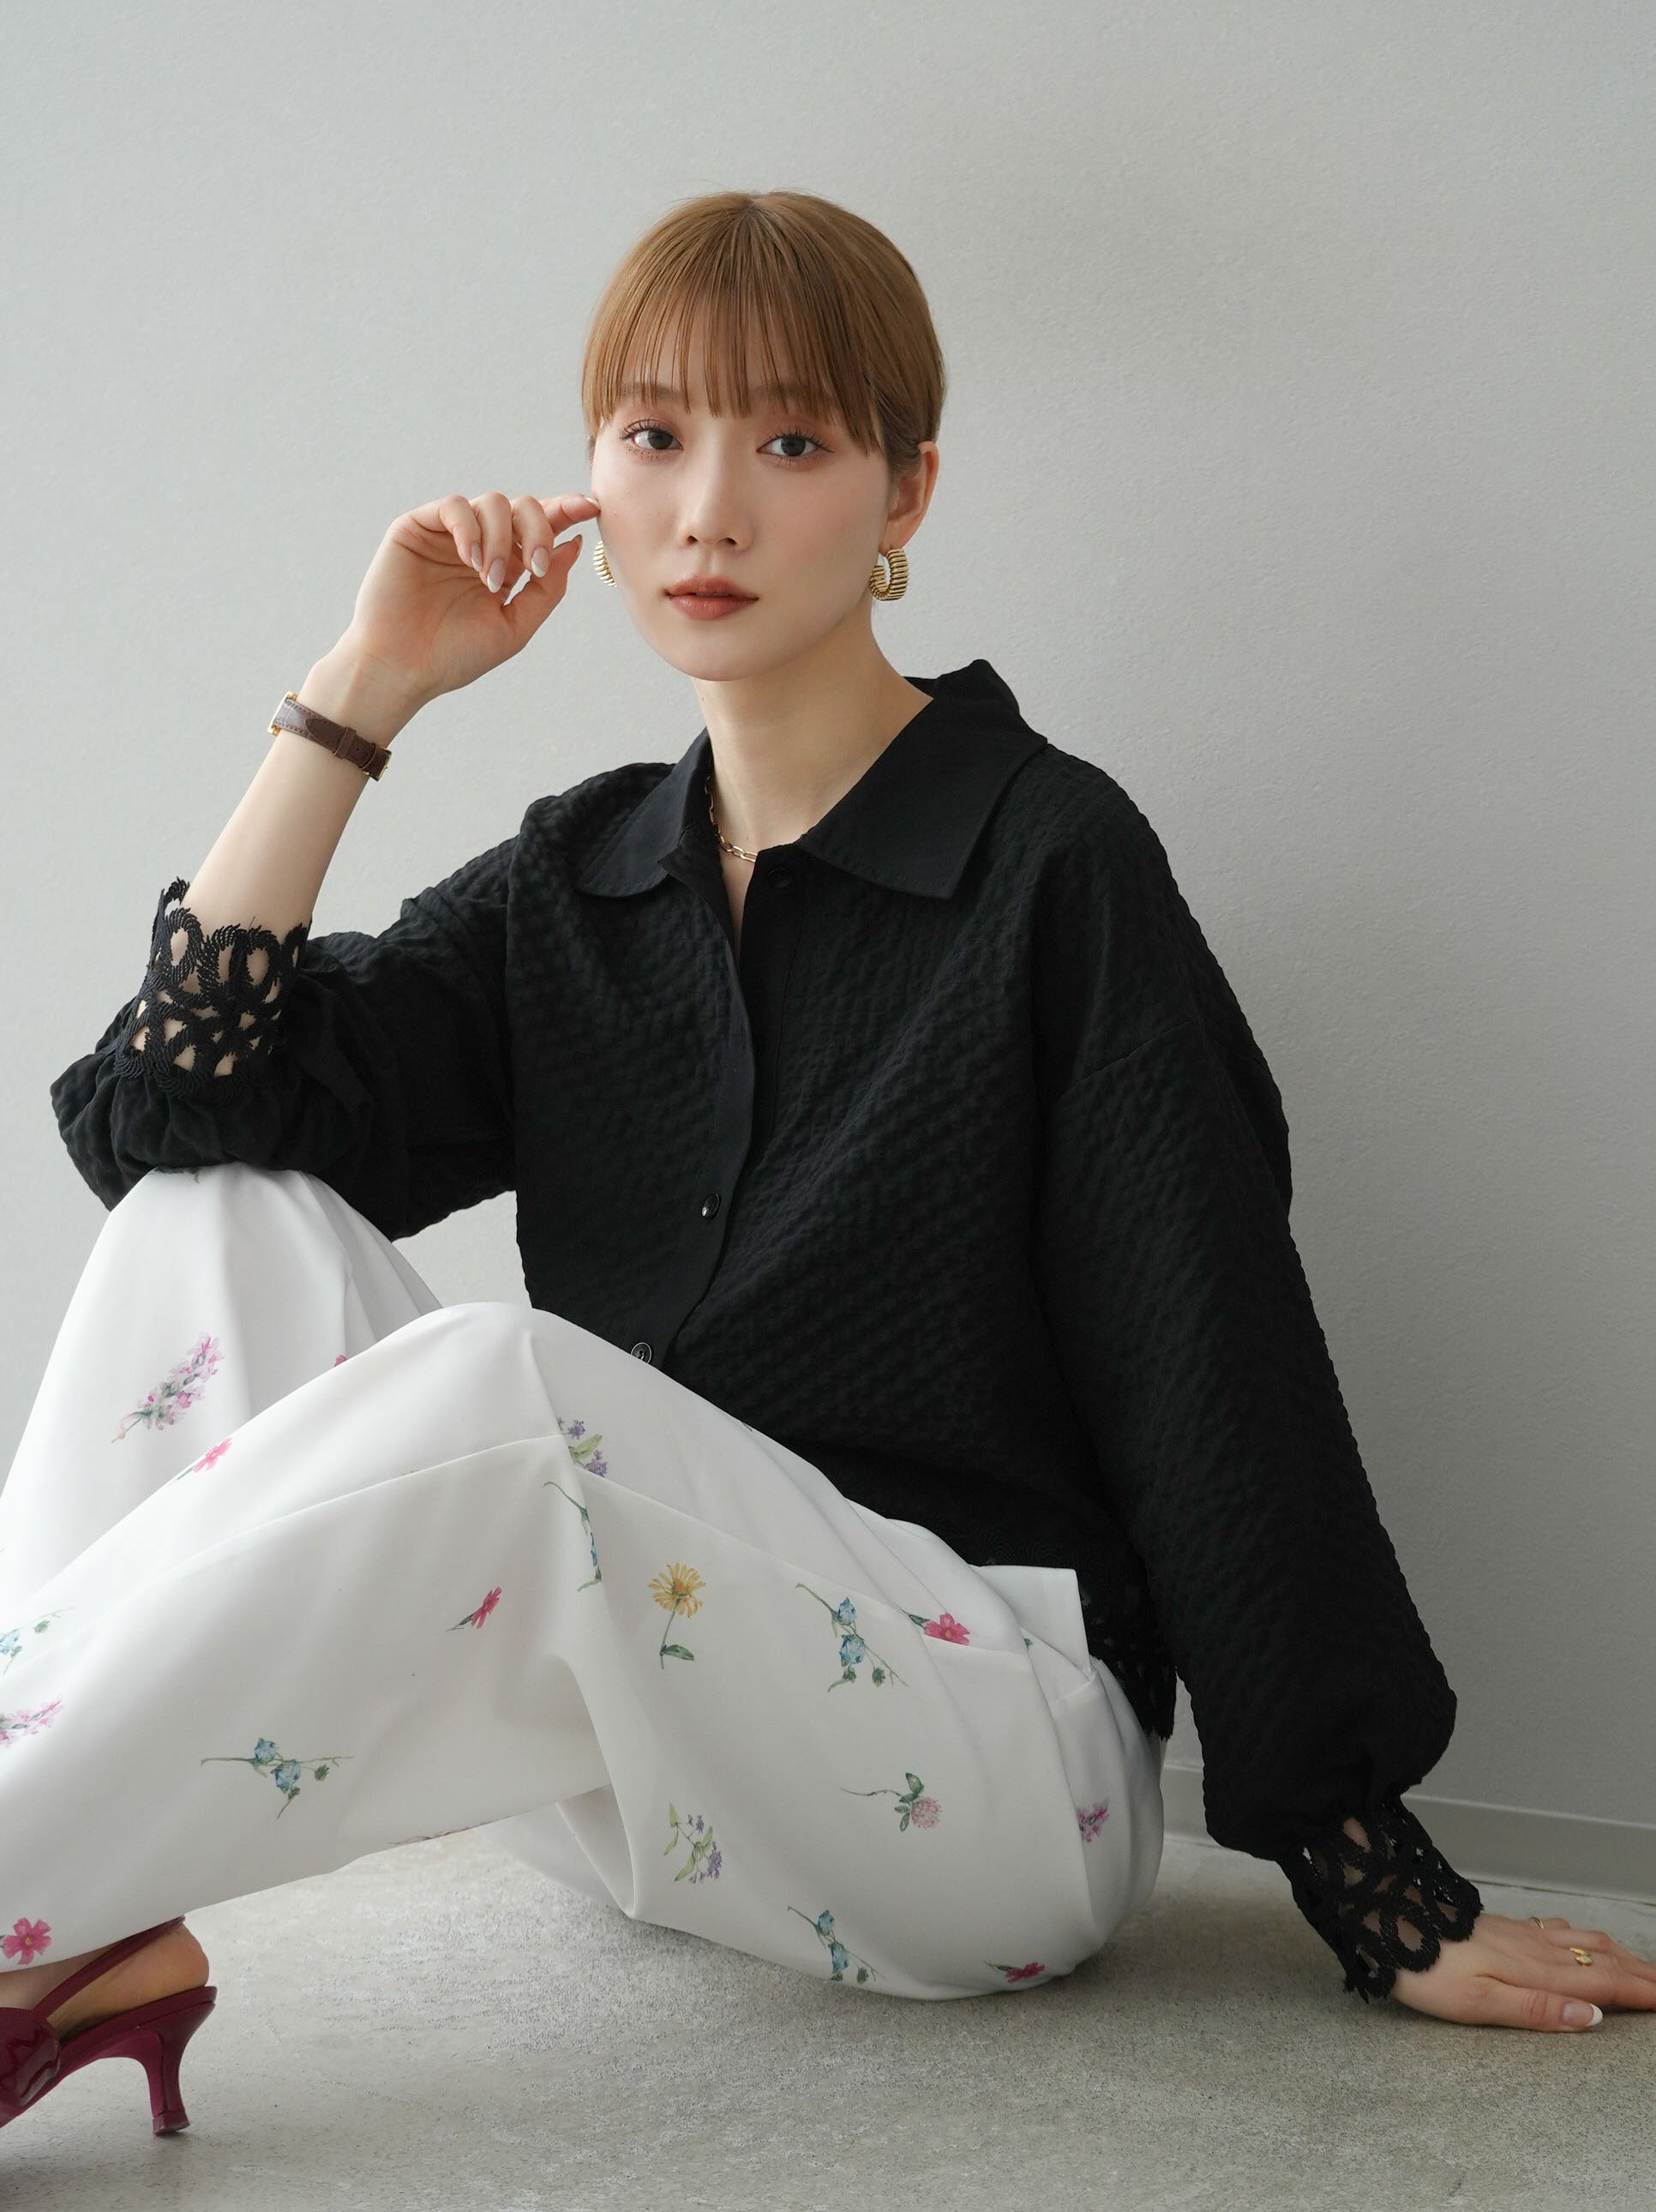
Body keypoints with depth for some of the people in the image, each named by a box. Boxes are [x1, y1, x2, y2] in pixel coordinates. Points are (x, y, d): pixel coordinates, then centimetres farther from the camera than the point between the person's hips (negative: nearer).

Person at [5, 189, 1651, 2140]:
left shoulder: (1053, 860, -6)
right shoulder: (575, 880, 10)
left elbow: (1220, 1377, -9)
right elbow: (166, 1103, -3)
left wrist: (1385, 1900, -9)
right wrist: (365, 688, -4)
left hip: (1003, 1784, -5)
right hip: (644, 1776, 6)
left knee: (507, 1381, -32)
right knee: (218, 1218, -11)